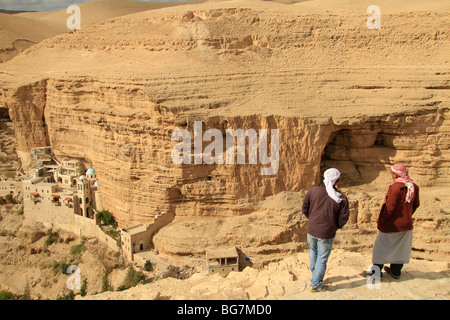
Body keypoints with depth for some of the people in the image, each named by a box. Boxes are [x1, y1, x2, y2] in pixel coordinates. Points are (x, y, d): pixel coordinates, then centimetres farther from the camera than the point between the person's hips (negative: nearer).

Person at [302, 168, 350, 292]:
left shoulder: (313, 191, -9)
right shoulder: (341, 198, -14)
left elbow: (304, 209, 0)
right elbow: (343, 220, -10)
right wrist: (335, 226, 11)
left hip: (311, 230, 3)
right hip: (326, 234, -3)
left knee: (313, 252, 28)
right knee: (322, 258, 14)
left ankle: (314, 272, 46)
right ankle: (315, 284, 26)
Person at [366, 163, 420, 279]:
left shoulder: (396, 187, -23)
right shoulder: (414, 187, 0)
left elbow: (390, 207, -23)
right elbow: (416, 205, 11)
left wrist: (381, 221, -11)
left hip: (392, 224, -7)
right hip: (406, 224, 7)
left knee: (381, 246, 7)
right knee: (400, 248, 18)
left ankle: (377, 269, 12)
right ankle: (396, 271, 28)